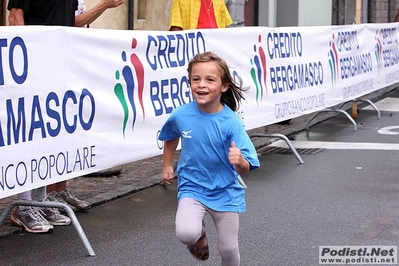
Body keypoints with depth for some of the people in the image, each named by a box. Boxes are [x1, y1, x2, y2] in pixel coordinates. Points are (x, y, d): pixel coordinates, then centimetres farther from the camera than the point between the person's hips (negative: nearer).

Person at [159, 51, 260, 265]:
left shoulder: (231, 122, -19)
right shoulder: (180, 116, -12)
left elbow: (244, 169, -22)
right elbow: (171, 138, 14)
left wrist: (239, 162, -42)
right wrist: (167, 166, 15)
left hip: (225, 192, -1)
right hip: (192, 188, 1)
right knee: (186, 234, -26)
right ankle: (200, 234, 11)